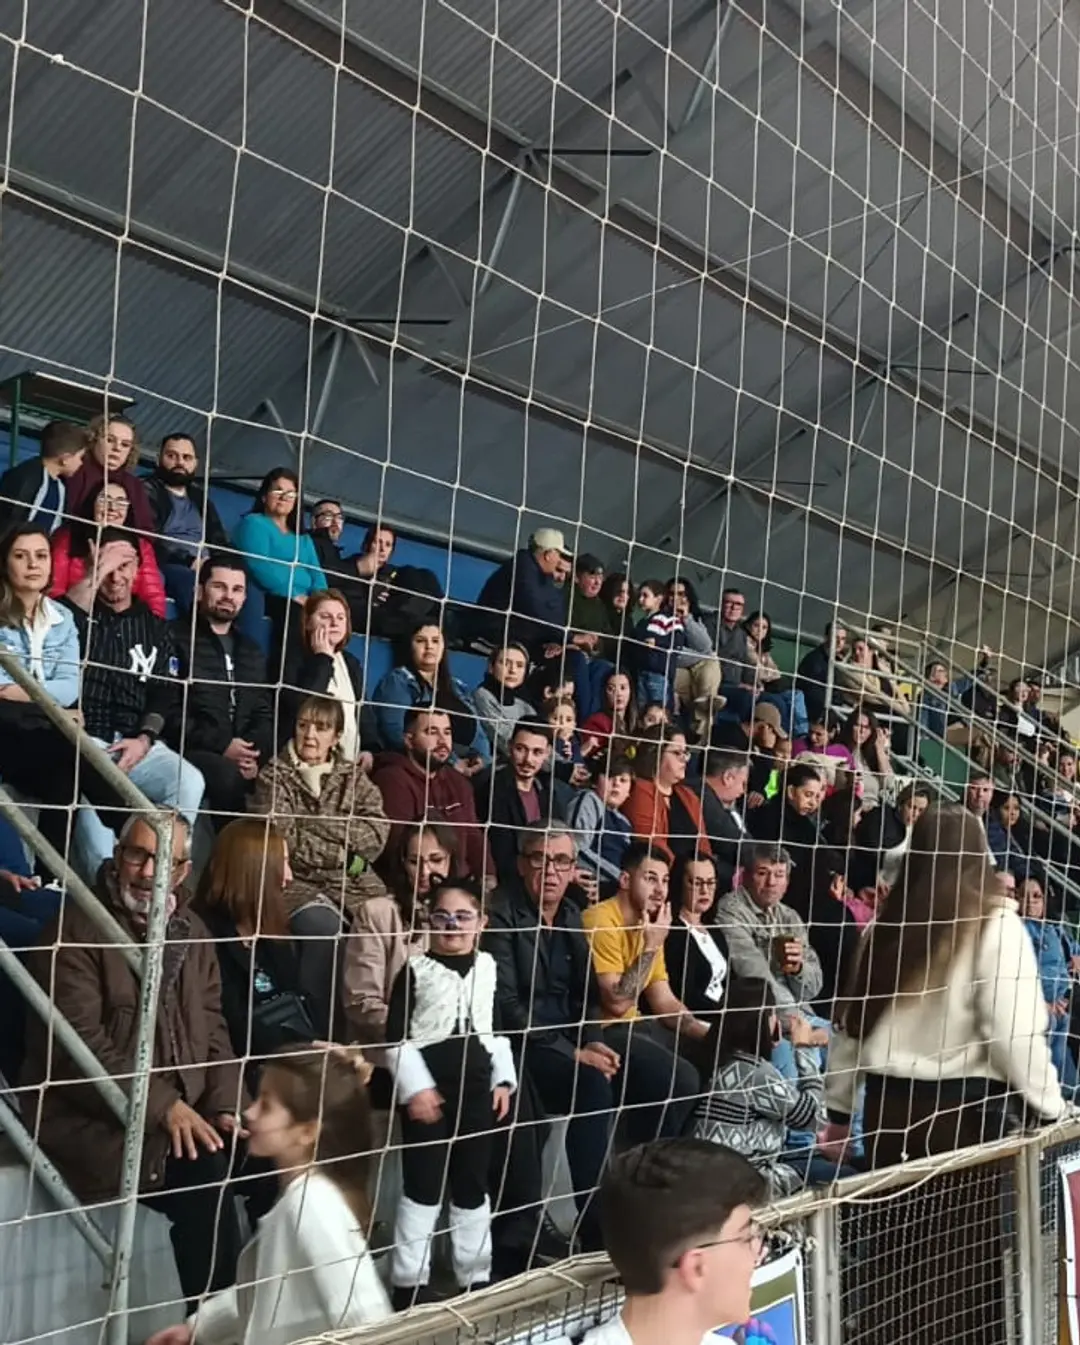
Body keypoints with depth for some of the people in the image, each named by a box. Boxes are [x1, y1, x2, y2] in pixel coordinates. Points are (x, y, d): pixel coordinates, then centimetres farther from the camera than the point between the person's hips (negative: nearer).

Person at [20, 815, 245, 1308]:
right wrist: (162, 1106, -22)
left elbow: (212, 1031, 11)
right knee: (204, 1177, -23)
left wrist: (226, 1106, -5)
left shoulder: (192, 933, 11)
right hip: (94, 1119, -6)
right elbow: (80, 1044, -17)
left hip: (184, 1110, 6)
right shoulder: (77, 930, -9)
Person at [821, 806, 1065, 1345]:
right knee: (971, 1250, 5)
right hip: (963, 1104, -4)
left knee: (892, 1242, 13)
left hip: (891, 1101, 5)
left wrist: (839, 1110, 19)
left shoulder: (888, 922, 5)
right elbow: (1014, 1031, -12)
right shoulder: (995, 924, -8)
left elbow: (854, 1018, 10)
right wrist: (1049, 1106, -1)